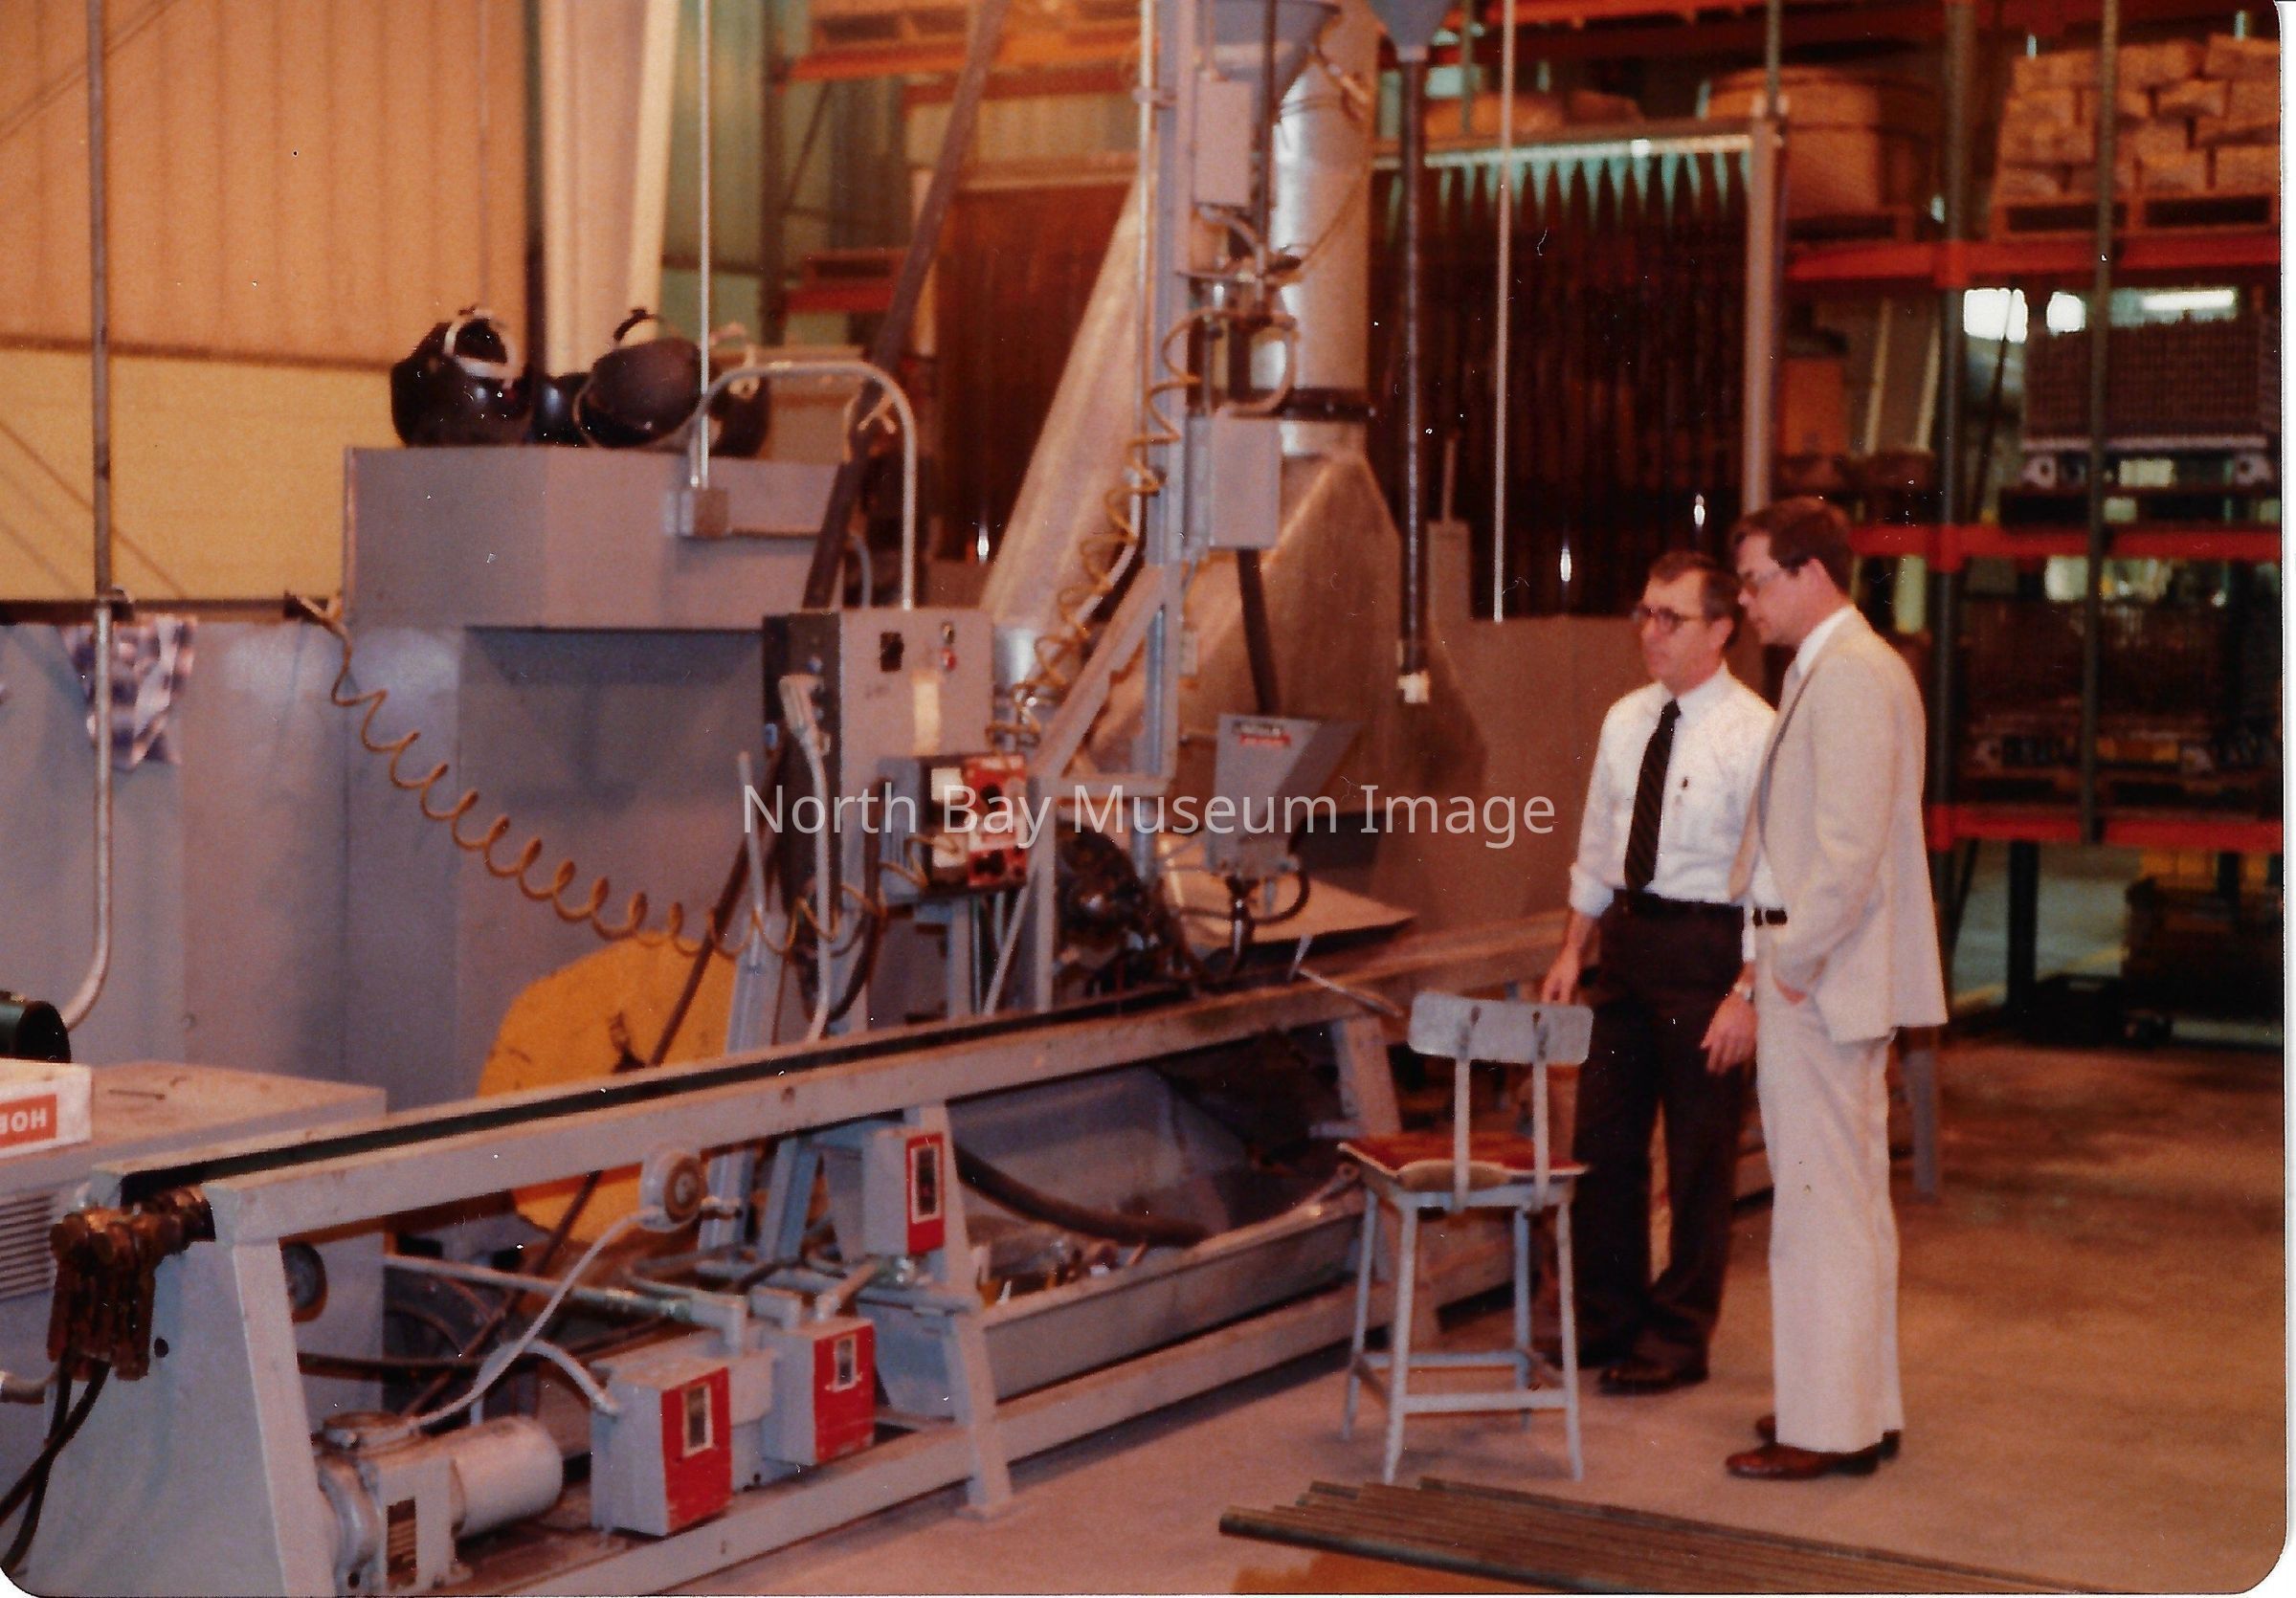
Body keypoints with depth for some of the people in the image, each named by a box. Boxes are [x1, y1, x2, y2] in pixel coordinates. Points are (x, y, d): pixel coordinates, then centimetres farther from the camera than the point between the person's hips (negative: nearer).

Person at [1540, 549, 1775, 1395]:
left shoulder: (1755, 735, -12)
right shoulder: (1625, 721, 9)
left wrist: (1747, 993, -18)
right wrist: (1572, 951, 11)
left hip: (1704, 945, -7)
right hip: (1627, 936, 7)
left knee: (1699, 1156, 5)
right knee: (1603, 1141, 12)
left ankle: (1678, 1339, 18)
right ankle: (1606, 1318, 28)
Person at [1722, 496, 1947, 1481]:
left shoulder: (1850, 676, -17)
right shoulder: (1835, 669, 16)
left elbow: (1850, 847, -24)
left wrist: (1792, 961, -16)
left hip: (1822, 990, -11)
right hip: (1834, 983, 11)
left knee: (1823, 1205, -4)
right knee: (1852, 1201, 16)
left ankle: (1828, 1428, 3)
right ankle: (1864, 1407, 26)